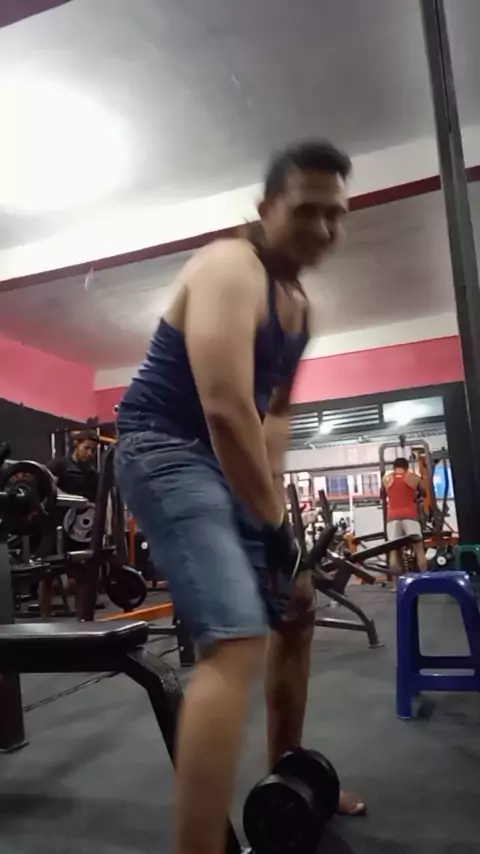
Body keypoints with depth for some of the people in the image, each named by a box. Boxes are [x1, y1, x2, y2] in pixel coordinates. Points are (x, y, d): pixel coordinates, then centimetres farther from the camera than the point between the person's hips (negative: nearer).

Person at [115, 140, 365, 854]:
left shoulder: (301, 305, 13)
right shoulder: (230, 271, -17)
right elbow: (226, 408, -29)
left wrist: (274, 498, 6)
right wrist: (275, 527, -21)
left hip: (229, 460, 10)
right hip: (166, 449, -9)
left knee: (295, 611, 17)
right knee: (236, 640, -26)